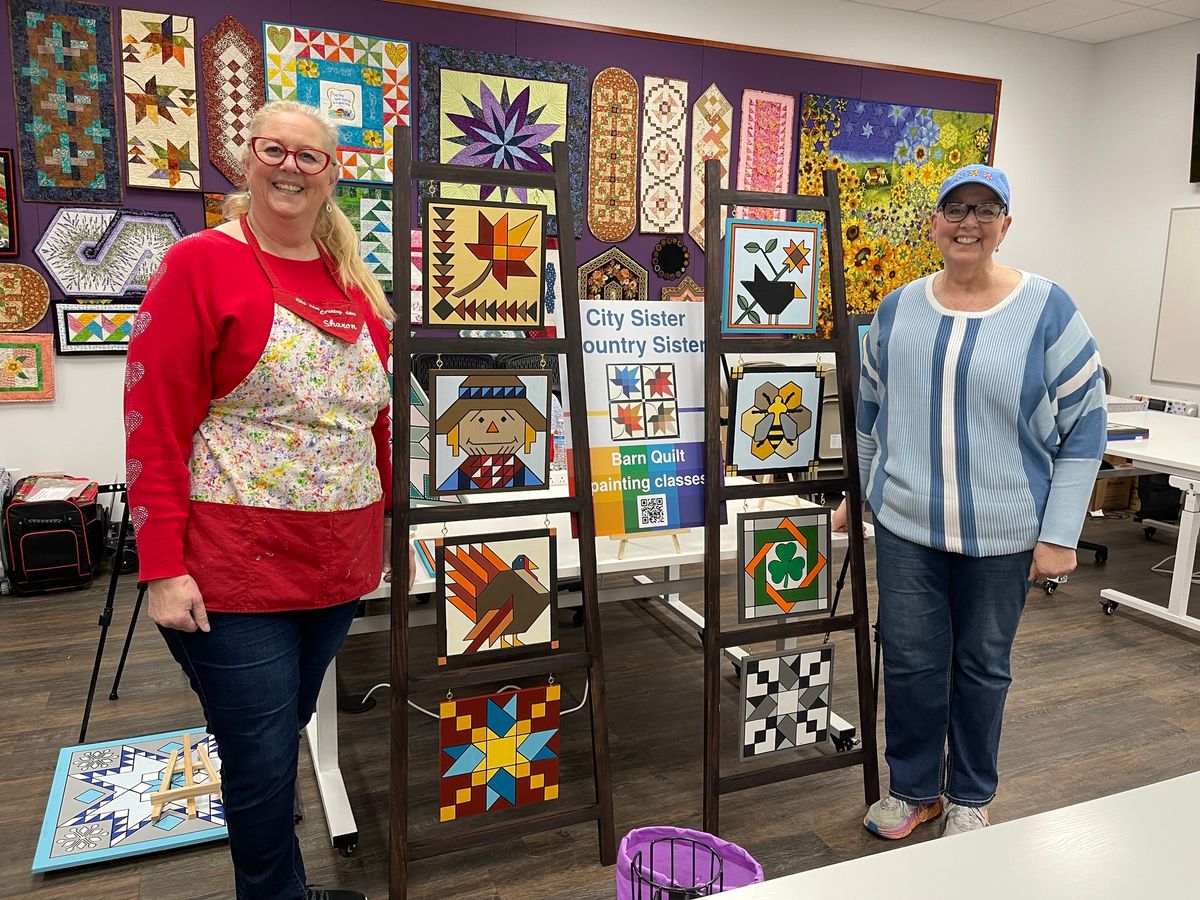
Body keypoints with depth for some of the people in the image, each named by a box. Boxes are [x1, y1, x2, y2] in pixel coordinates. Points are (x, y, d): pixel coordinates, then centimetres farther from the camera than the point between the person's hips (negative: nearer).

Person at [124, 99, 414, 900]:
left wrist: (396, 523, 13)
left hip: (341, 562, 5)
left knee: (286, 738, 19)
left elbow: (381, 417, 15)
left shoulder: (354, 280, 11)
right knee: (263, 760, 3)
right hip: (235, 566, -5)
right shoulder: (201, 263, -6)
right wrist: (163, 566, -15)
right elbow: (153, 420, -11)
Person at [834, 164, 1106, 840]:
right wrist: (855, 494, 15)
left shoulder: (1046, 308, -6)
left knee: (983, 665, 13)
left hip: (1003, 531, -2)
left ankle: (971, 797, 35)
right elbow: (872, 409, 14)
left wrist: (1060, 534, -9)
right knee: (910, 661, 9)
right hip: (906, 524, 2)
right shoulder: (898, 308, 4)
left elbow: (1086, 423, -5)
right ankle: (914, 789, 32)